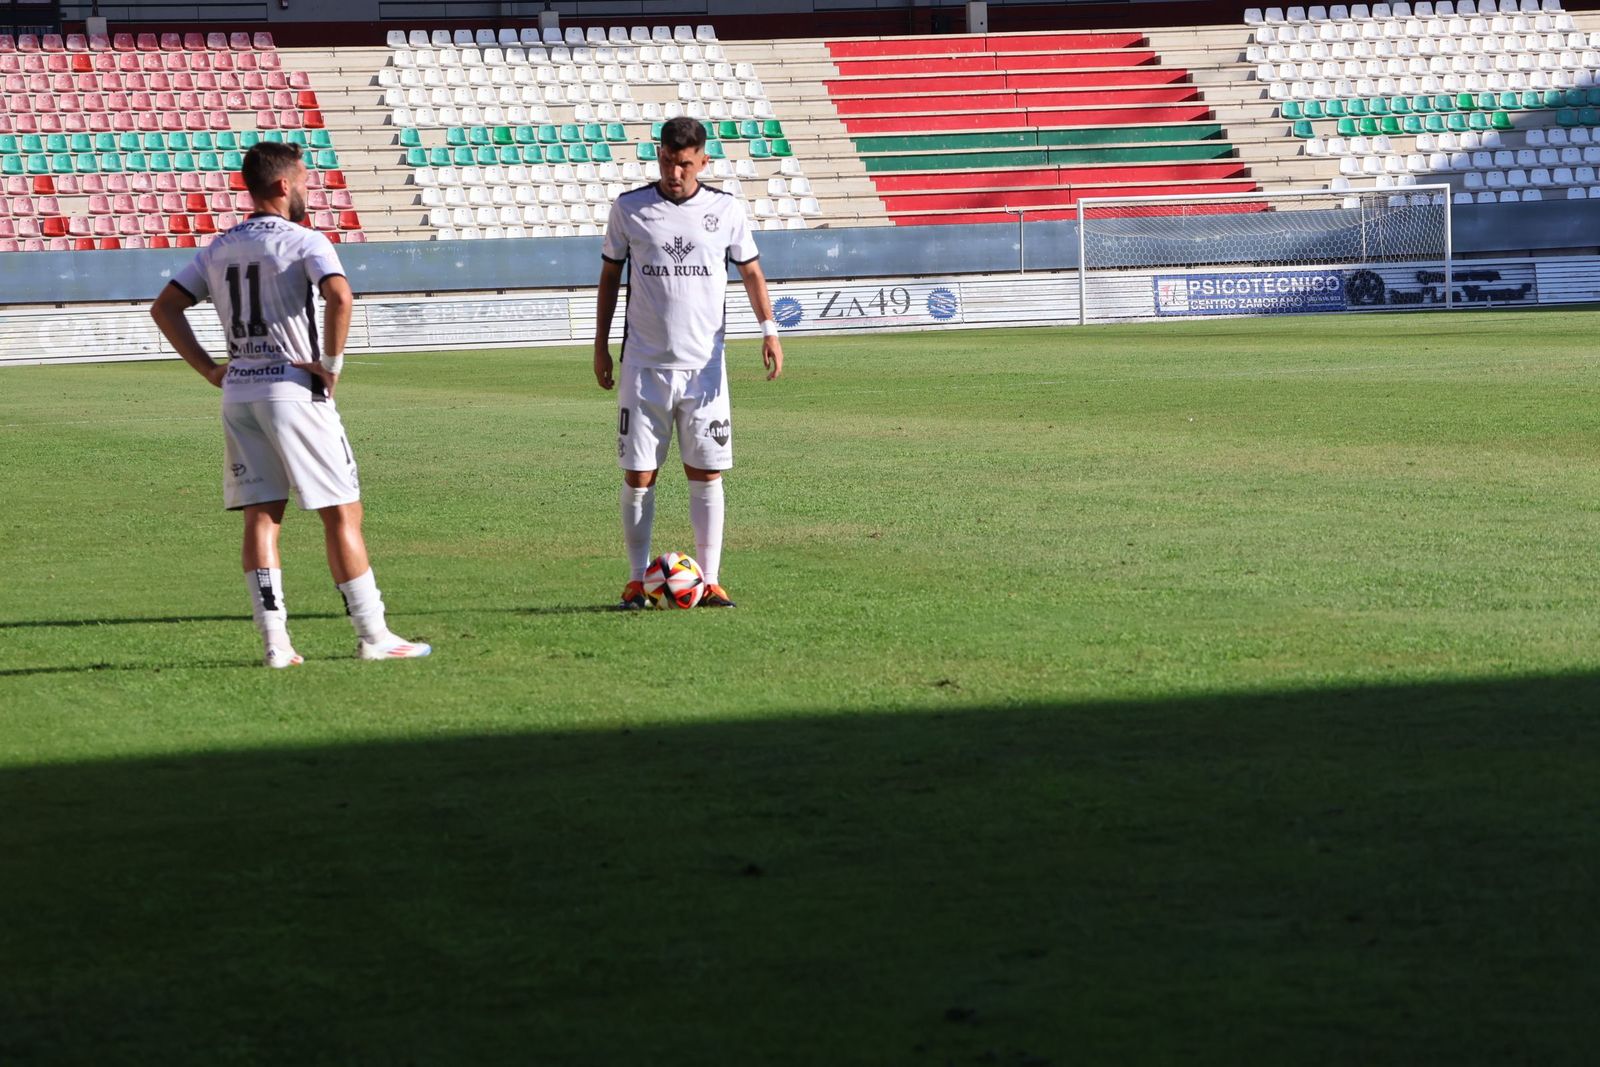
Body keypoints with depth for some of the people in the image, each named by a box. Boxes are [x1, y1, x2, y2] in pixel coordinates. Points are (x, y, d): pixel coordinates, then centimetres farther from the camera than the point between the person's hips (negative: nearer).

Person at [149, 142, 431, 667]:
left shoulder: (218, 249, 13)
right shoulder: (304, 241, -7)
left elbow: (164, 308, 12)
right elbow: (339, 297, -25)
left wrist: (209, 369, 9)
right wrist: (332, 363, -14)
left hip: (237, 392, 6)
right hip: (293, 389, -6)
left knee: (260, 516, 6)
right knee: (342, 513, 0)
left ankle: (275, 640, 1)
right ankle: (372, 636, 2)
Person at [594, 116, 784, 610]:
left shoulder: (727, 209, 2)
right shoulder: (629, 208, 1)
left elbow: (750, 271, 10)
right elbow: (610, 274, 11)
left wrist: (769, 328, -5)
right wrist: (600, 345, 9)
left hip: (704, 366, 0)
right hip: (643, 365, 0)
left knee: (706, 473, 0)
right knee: (638, 476, 0)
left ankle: (709, 581, 5)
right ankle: (637, 581, 9)